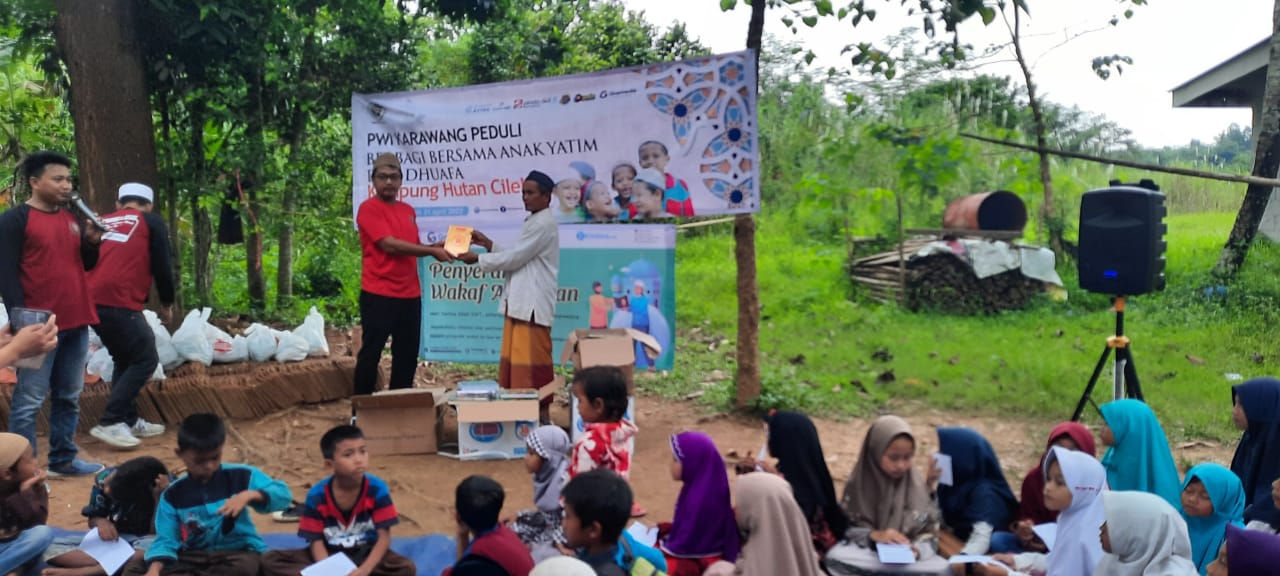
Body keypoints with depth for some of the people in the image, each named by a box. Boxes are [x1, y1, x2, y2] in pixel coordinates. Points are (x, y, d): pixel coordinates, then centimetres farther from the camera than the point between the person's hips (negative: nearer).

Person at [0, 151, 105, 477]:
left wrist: (92, 243, -1)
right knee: (29, 401, -4)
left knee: (69, 397, 13)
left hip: (76, 324, 7)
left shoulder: (72, 219, 14)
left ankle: (63, 459, 23)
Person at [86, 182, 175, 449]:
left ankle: (129, 421, 25)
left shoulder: (103, 222, 24)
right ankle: (109, 423, -4)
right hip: (119, 303, -7)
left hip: (92, 301, 7)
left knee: (125, 359, 22)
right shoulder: (152, 222, 9)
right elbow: (162, 266, 7)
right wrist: (167, 303, 20)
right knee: (146, 360, 3)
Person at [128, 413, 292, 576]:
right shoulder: (173, 494, 1)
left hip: (237, 552, -2)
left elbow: (282, 494, -10)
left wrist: (249, 495, -28)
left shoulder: (241, 476, -4)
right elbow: (166, 539, -6)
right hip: (194, 558, 2)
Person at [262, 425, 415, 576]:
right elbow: (316, 541, -12)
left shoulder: (376, 488, -15)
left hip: (365, 554, -1)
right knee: (269, 560, -18)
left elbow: (384, 537, -16)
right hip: (330, 555, 1)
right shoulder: (317, 495, -13)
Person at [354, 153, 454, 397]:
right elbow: (389, 244, -17)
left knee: (407, 355, 11)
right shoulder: (368, 208, -7)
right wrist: (432, 251, -14)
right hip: (378, 295, -7)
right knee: (371, 353, -1)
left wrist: (434, 247, 4)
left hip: (410, 295, 7)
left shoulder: (408, 210, 16)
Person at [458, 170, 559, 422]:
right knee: (514, 361, 11)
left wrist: (477, 258, -5)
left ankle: (540, 414, 0)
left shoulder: (543, 224, -13)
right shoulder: (533, 222, 20)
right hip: (521, 303, 10)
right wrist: (488, 244, 13)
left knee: (533, 361, -6)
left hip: (532, 304, -10)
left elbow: (513, 258, -15)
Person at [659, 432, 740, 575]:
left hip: (697, 562, -9)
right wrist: (662, 529, 7)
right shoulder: (702, 486, -2)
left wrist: (657, 549, -9)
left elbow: (685, 545, -21)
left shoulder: (700, 498, -28)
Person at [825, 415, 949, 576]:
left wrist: (917, 549, -21)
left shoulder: (916, 484, -2)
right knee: (835, 558, -32)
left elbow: (930, 533, 1)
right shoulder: (859, 483, -4)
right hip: (867, 551, -1)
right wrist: (873, 535, -21)